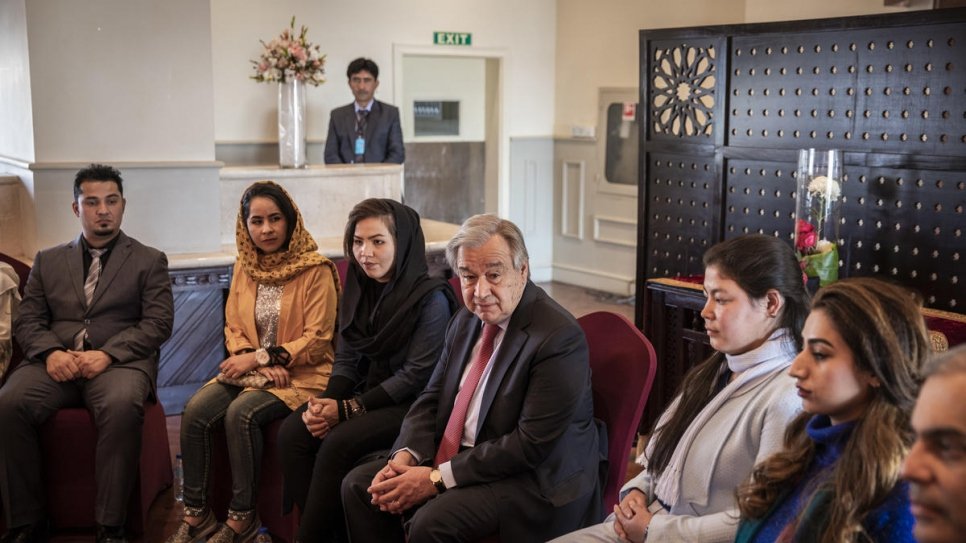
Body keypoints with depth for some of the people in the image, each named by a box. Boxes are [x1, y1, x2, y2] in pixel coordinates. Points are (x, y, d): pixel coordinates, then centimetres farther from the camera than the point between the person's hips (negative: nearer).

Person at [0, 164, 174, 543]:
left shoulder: (149, 261, 13)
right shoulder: (47, 260, 21)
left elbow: (158, 323, 2)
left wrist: (108, 354, -14)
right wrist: (51, 352, -10)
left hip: (120, 362, -2)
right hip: (57, 363, 3)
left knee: (122, 406, -37)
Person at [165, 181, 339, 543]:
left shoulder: (316, 270, -9)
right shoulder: (244, 267, 10)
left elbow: (317, 341, -12)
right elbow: (233, 329, 11)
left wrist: (260, 357, -16)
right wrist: (257, 362, -9)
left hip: (300, 375, -5)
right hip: (251, 370, 5)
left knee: (241, 413, -30)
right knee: (196, 411, -20)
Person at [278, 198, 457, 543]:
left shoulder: (431, 298, -15)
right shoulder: (359, 289, 6)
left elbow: (416, 375, -16)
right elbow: (346, 360, 9)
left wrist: (348, 409, -17)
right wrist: (326, 403, -12)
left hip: (410, 405, -6)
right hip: (368, 391, 7)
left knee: (338, 443, -27)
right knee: (292, 433, -16)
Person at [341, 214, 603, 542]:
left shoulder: (559, 337, -22)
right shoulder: (465, 322, 6)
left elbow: (533, 445, -24)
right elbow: (432, 399, 10)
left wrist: (438, 478, -23)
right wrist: (405, 456, -11)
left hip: (534, 480, -8)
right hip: (459, 455, 8)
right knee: (358, 485, 0)